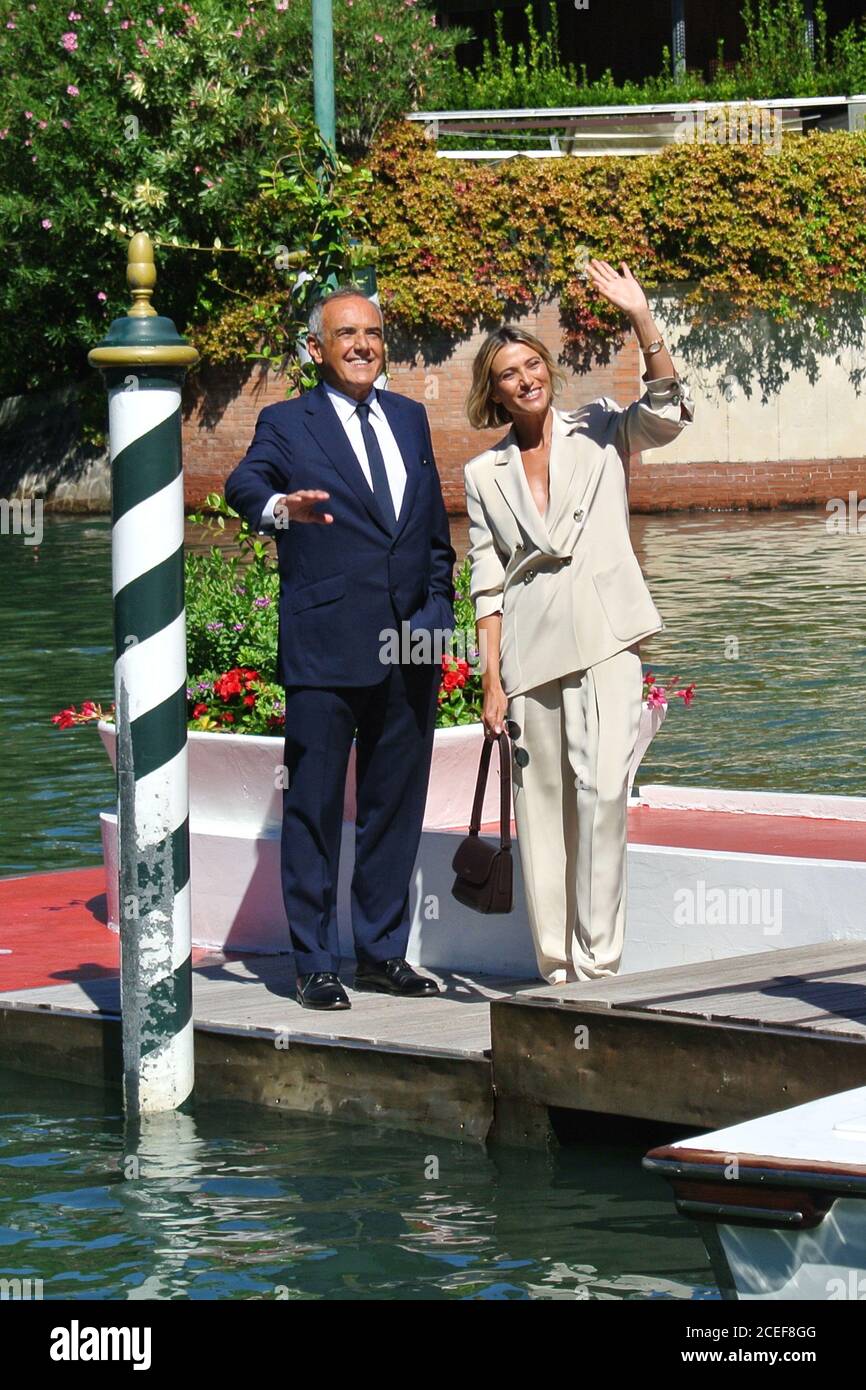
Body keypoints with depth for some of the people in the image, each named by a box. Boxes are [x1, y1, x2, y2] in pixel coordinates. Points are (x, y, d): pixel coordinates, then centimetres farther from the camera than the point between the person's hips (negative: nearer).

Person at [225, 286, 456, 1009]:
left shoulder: (410, 418, 16)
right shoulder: (287, 423, 0)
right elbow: (245, 482, -20)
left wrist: (438, 609, 9)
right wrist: (279, 505, -43)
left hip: (410, 650, 5)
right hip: (325, 649, -5)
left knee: (396, 806, 11)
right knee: (315, 808, -2)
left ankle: (384, 952, 20)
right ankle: (316, 963, 4)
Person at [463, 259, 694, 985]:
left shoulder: (600, 432, 9)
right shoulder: (486, 474, 12)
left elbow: (669, 411, -10)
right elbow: (487, 584, 10)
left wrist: (641, 318, -19)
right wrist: (492, 680, 3)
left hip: (604, 636, -2)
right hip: (531, 646, 2)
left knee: (603, 787, -17)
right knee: (542, 803, 1)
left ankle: (598, 959, -13)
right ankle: (558, 969, 6)